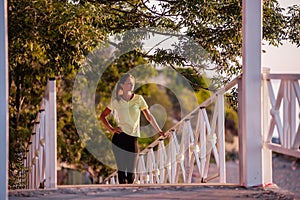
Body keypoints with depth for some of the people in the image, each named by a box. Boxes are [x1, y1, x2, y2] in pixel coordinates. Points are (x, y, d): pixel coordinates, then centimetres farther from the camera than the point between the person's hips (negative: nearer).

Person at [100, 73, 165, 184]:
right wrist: (111, 129, 3)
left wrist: (159, 131, 4)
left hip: (133, 138, 1)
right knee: (121, 169, -4)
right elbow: (102, 116, 15)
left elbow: (149, 116, 7)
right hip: (119, 137, -1)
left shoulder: (138, 99, 4)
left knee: (131, 171, 0)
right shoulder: (116, 101, 4)